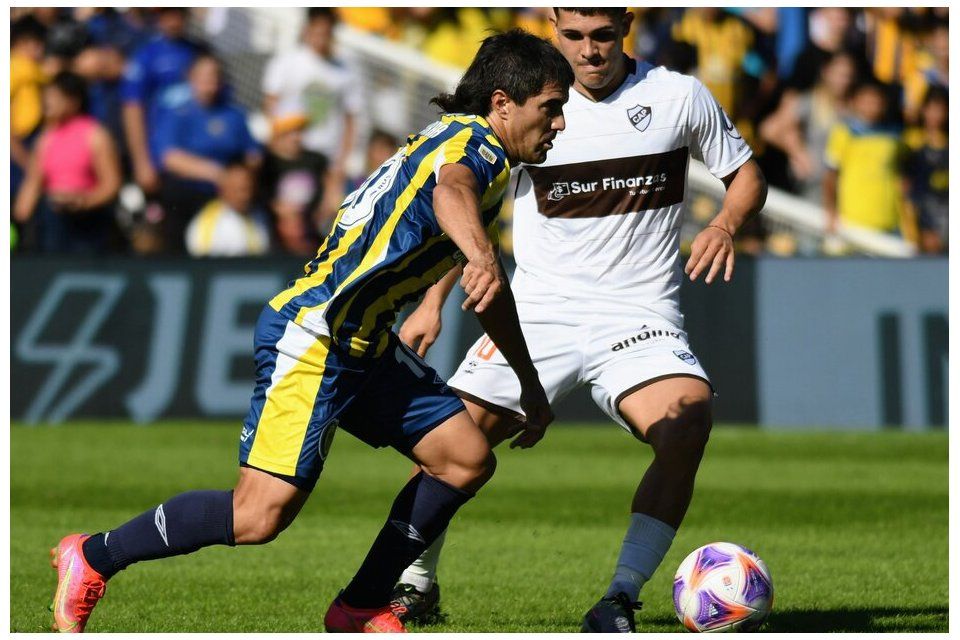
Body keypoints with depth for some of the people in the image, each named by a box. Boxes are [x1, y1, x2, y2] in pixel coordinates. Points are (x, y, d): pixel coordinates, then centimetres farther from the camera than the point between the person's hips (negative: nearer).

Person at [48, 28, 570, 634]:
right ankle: (92, 557, 1)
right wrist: (480, 256, -58)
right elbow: (451, 190, -37)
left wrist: (532, 386, 44)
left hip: (366, 344, 10)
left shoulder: (480, 154, 21)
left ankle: (362, 607, 12)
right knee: (259, 516, -15)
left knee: (467, 459, 4)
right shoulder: (474, 141, -10)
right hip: (312, 334, -10)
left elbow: (493, 289, 36)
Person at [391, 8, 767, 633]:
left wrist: (725, 224, -10)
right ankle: (416, 584, 18)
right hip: (539, 312, 2)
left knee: (688, 422, -31)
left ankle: (620, 601, -27)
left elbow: (746, 173, 12)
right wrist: (432, 304, 6)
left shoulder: (679, 97, 0)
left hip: (640, 315, -1)